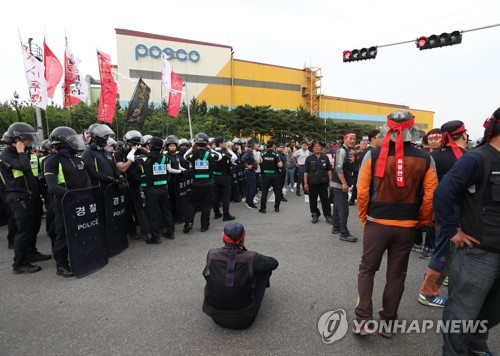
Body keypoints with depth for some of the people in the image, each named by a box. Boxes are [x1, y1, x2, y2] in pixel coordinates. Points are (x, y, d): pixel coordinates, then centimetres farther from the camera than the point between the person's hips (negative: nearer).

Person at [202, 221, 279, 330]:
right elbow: (274, 263, 0)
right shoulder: (251, 258, -20)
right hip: (243, 321, -2)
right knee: (265, 268, 9)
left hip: (216, 318, 3)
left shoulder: (211, 255, -14)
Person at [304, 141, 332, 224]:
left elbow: (329, 170, 7)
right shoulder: (309, 158, 2)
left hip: (323, 183, 0)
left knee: (325, 200, 4)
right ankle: (315, 215, 21)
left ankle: (328, 215, 13)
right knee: (313, 200, 7)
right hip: (312, 183, 0)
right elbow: (306, 172, 1)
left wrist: (330, 181, 2)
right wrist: (305, 183, -3)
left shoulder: (325, 157, 5)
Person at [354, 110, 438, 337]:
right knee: (396, 274, 16)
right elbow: (431, 196, -4)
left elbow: (362, 193, -10)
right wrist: (422, 221, 11)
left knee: (367, 269, 14)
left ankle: (363, 319, 13)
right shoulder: (425, 159, -3)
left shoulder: (373, 155, -10)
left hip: (377, 223, -2)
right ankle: (387, 322, 29)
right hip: (407, 227, 2)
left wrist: (364, 218, 4)